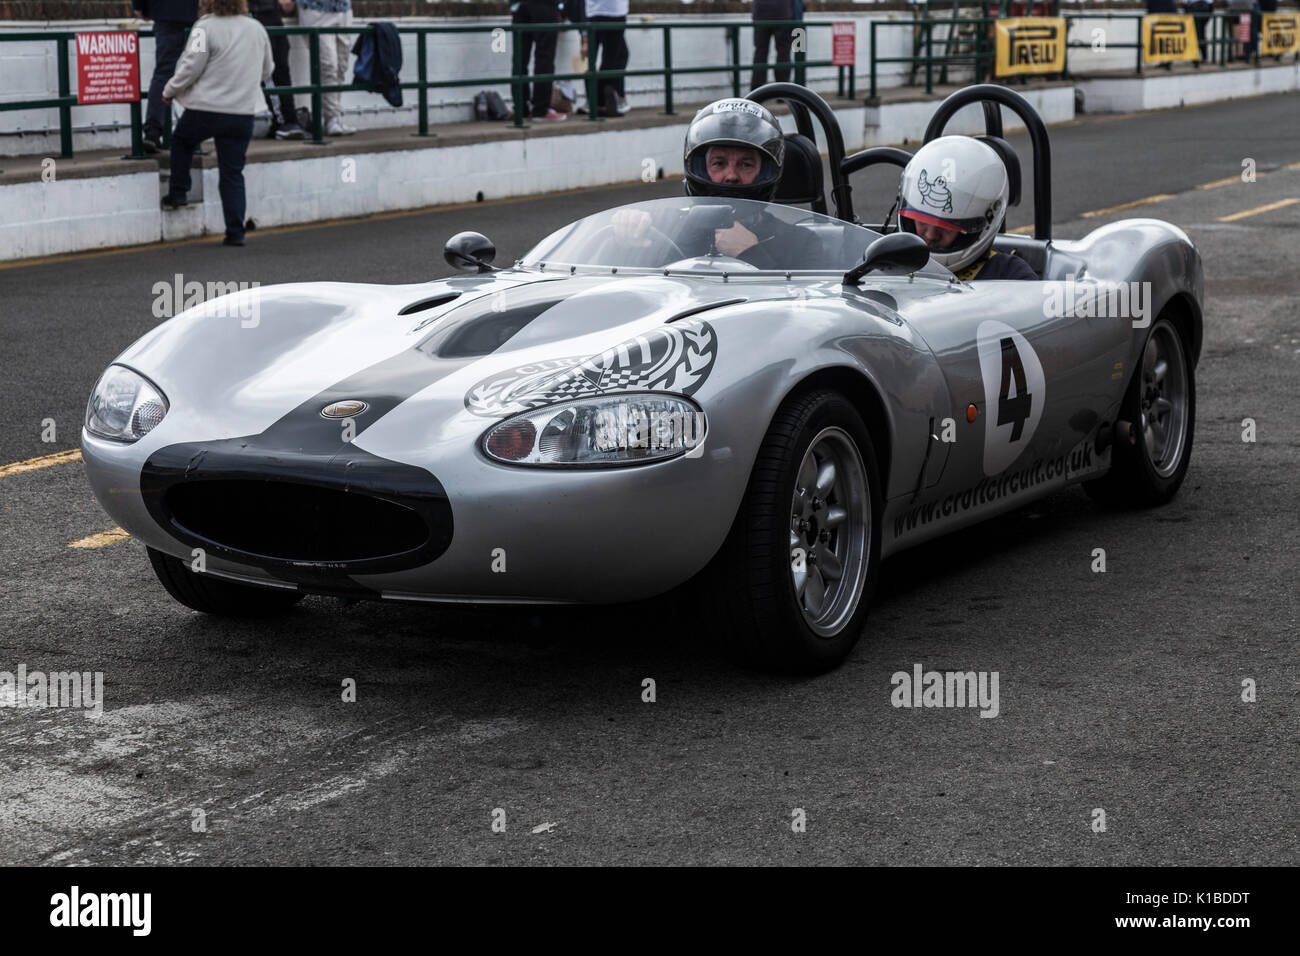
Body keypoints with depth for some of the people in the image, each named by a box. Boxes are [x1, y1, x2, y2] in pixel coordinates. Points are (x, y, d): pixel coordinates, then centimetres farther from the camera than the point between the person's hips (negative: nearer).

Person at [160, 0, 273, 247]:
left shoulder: (206, 27, -11)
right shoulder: (257, 28, 7)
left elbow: (191, 67, -13)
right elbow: (266, 70, 17)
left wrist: (170, 91, 3)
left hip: (206, 109, -4)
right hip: (243, 111, 4)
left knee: (181, 141, 28)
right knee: (233, 173, 7)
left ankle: (177, 193, 28)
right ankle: (235, 232, 3)